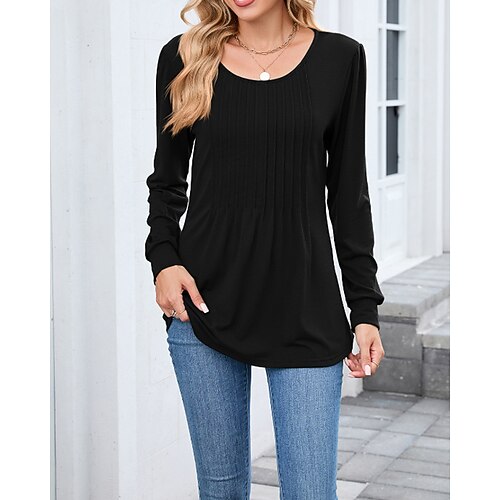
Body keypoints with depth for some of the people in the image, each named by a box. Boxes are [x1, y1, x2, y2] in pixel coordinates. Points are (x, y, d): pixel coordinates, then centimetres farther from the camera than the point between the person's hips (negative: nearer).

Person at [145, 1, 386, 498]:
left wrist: (365, 307, 2)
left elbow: (348, 194, 5)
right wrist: (163, 259, -6)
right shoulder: (184, 56, 3)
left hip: (305, 311, 0)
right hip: (205, 304, 1)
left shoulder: (340, 57, 2)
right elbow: (167, 180, 11)